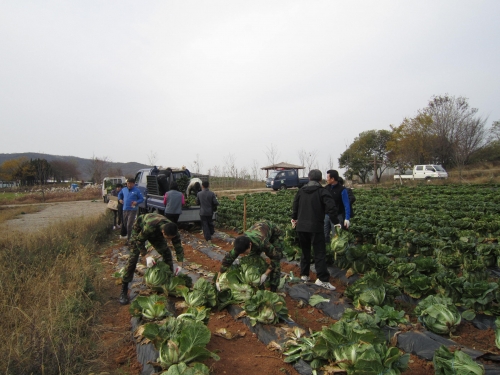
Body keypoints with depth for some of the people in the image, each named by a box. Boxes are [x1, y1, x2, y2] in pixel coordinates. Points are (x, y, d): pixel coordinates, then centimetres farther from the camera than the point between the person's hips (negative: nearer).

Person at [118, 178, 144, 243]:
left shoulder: (137, 191, -6)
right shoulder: (124, 189, 10)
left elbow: (142, 199, -3)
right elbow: (119, 194, 31)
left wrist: (136, 202, -20)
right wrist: (120, 199, 13)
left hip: (132, 210, -6)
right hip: (125, 209, 6)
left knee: (129, 225, -9)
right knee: (125, 224, 16)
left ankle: (128, 238, 0)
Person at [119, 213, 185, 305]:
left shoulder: (173, 231, -30)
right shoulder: (149, 227, -46)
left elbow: (179, 248, -20)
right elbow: (139, 240, -28)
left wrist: (180, 265, -25)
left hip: (156, 234, 5)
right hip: (140, 229, -4)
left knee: (167, 253, -4)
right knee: (133, 258, -12)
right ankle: (124, 291, -4)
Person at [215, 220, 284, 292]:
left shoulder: (262, 243, -45)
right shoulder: (241, 243, -29)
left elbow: (276, 257, -33)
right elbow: (228, 258, -21)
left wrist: (266, 274, -32)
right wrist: (218, 279, -21)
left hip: (275, 232, -5)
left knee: (275, 262, -13)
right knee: (252, 257, -1)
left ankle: (273, 288, 1)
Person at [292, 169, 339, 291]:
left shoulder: (301, 191, 9)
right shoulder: (322, 191, -6)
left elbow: (295, 206, 18)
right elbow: (331, 207, -16)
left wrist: (294, 218, 33)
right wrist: (335, 222, -6)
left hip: (301, 227, 5)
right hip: (315, 227, -5)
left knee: (305, 251, 17)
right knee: (320, 253, -1)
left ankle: (304, 275, 21)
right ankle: (322, 279, -6)